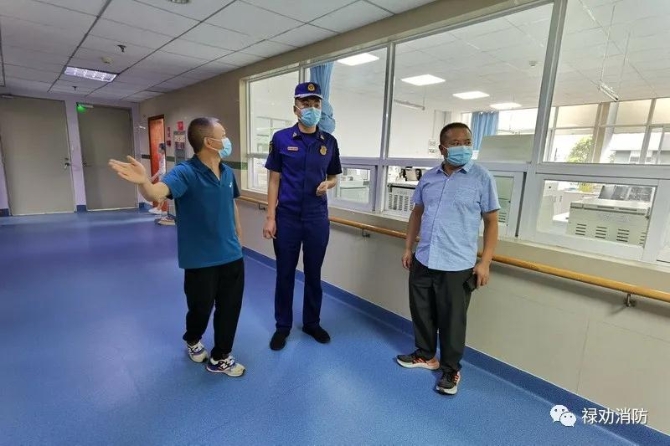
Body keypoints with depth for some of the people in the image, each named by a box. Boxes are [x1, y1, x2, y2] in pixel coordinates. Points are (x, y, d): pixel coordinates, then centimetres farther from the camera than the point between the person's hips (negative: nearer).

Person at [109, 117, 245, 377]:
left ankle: (220, 358, 36)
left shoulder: (228, 173, 2)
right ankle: (193, 340, 50)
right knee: (201, 308, 14)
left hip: (231, 255, 5)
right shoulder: (186, 173, -17)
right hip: (201, 259, -5)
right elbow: (157, 193, -36)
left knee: (230, 307, 14)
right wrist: (143, 183, -58)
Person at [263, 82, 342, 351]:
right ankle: (282, 326, 28)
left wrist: (327, 184, -11)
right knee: (285, 274, 10)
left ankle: (312, 323, 33)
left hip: (317, 218, 2)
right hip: (287, 217, -2)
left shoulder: (329, 142, 4)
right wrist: (270, 217, -6)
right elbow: (274, 180, -1)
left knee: (314, 273, 13)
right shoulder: (281, 138, -3)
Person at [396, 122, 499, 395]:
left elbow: (491, 222, -4)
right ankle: (425, 355, 40)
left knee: (452, 321, 8)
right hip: (423, 261, 5)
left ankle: (451, 369, 30)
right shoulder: (428, 177, 7)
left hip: (458, 266, -4)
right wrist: (408, 248, 11)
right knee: (421, 313, 17)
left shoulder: (482, 178, -5)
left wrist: (485, 262, -9)